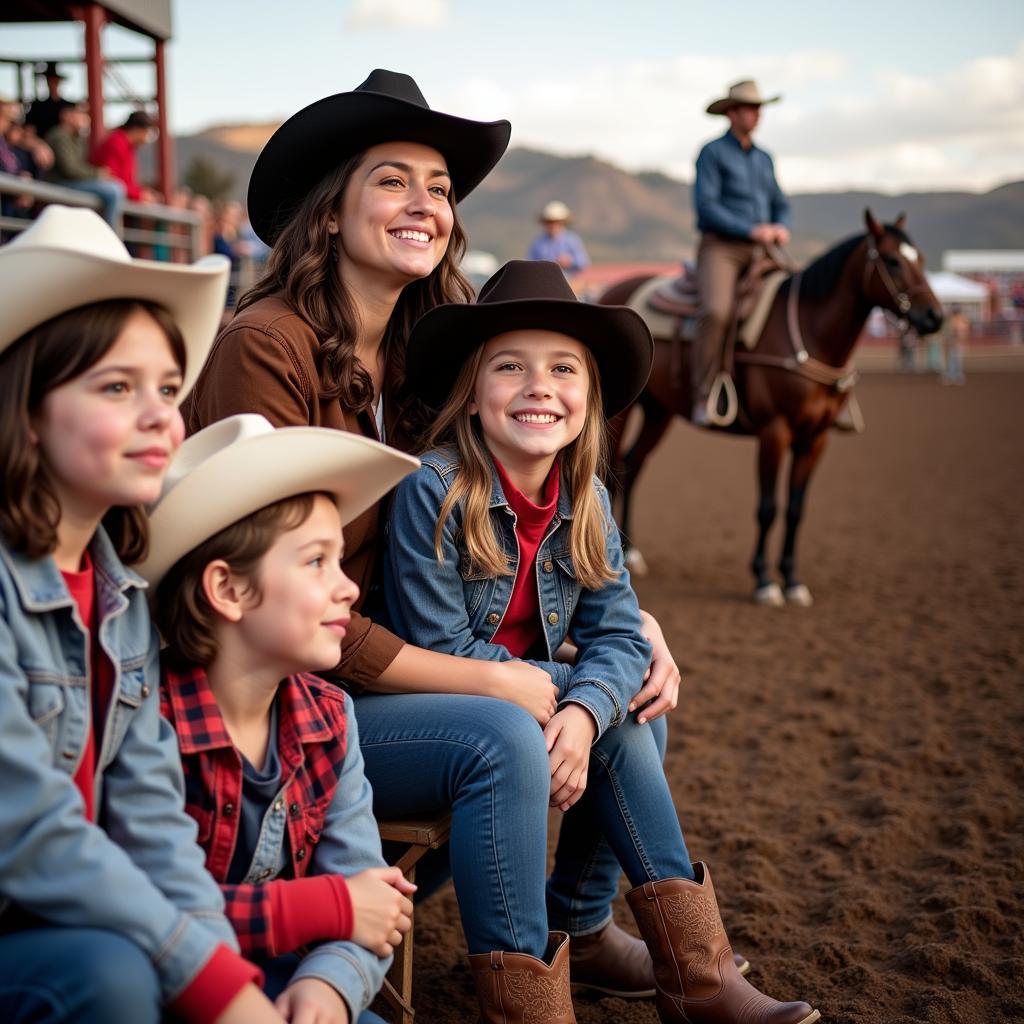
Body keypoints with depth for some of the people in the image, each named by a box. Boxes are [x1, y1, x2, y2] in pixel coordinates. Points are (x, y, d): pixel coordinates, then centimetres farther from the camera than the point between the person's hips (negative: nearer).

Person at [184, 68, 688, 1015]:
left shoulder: (421, 355, 4)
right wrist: (485, 679, -20)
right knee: (499, 738, -29)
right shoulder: (266, 346, -20)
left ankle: (580, 927, 26)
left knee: (634, 698, 3)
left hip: (383, 665, 8)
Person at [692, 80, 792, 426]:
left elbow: (781, 206, 20)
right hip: (720, 248, -6)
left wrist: (782, 228, -4)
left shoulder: (763, 158, 18)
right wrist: (752, 230, -18)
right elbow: (706, 205, -12)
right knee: (717, 312, -32)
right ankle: (703, 397, -24)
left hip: (757, 254, 6)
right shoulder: (713, 153, -2)